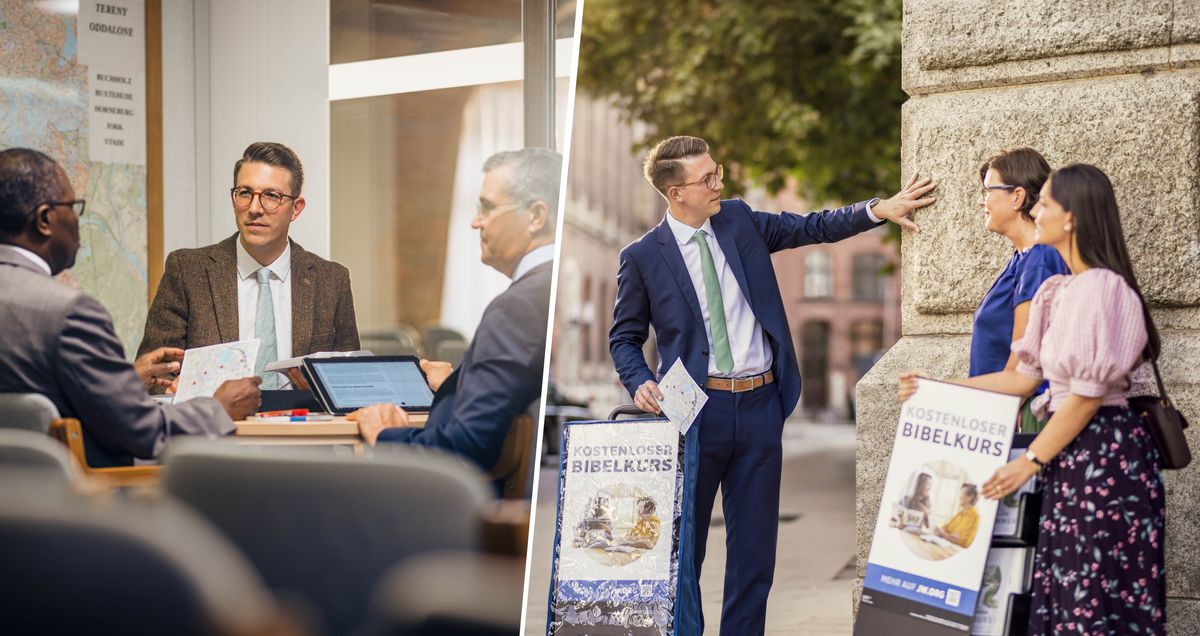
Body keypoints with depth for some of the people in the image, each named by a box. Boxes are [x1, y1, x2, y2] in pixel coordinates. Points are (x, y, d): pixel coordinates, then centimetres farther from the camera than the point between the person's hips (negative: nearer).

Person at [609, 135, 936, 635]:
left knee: (755, 544, 9)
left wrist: (878, 210, -2)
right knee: (684, 543, 3)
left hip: (760, 406, 4)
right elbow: (624, 337, 6)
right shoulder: (642, 257, -2)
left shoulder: (739, 220, 7)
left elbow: (813, 227, 11)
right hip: (697, 409, -4)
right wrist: (640, 383, -12)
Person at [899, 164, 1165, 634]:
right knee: (1072, 591, 10)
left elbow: (1088, 394, -17)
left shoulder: (1100, 287, -16)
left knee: (1100, 597, -3)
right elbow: (1025, 379, 15)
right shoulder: (1057, 291, 13)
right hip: (1075, 454, 9)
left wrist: (1030, 462, -12)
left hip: (1105, 453, -9)